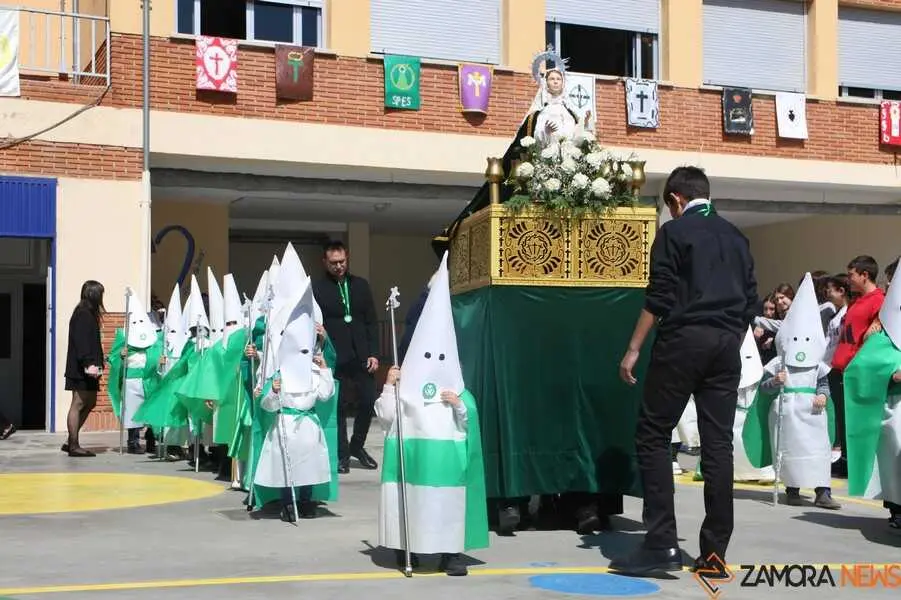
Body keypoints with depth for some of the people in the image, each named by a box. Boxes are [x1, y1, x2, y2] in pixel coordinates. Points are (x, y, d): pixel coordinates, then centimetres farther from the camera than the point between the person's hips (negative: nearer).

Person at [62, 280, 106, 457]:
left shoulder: (88, 313, 17)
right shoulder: (82, 315, -13)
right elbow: (81, 342, -22)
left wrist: (96, 363, 16)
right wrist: (89, 363, -28)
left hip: (87, 368, 11)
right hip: (81, 369, -11)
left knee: (90, 402, 14)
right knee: (79, 404, -6)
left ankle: (71, 442, 18)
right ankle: (73, 446, -1)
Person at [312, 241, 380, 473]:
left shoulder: (360, 285, 10)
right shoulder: (317, 288, -1)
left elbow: (371, 322, 10)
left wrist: (373, 353, 3)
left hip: (361, 356, 3)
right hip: (335, 357, -3)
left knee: (368, 401, 2)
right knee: (338, 406, 2)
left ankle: (357, 445, 23)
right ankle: (342, 453, 15)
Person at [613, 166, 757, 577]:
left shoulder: (674, 232, 0)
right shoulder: (736, 236, 17)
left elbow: (659, 297, -8)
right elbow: (750, 301, 15)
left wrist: (633, 349, -4)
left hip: (683, 340, -6)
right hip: (726, 344, 6)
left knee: (653, 435, 0)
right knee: (718, 442, 4)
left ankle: (661, 544, -7)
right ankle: (714, 553, 3)